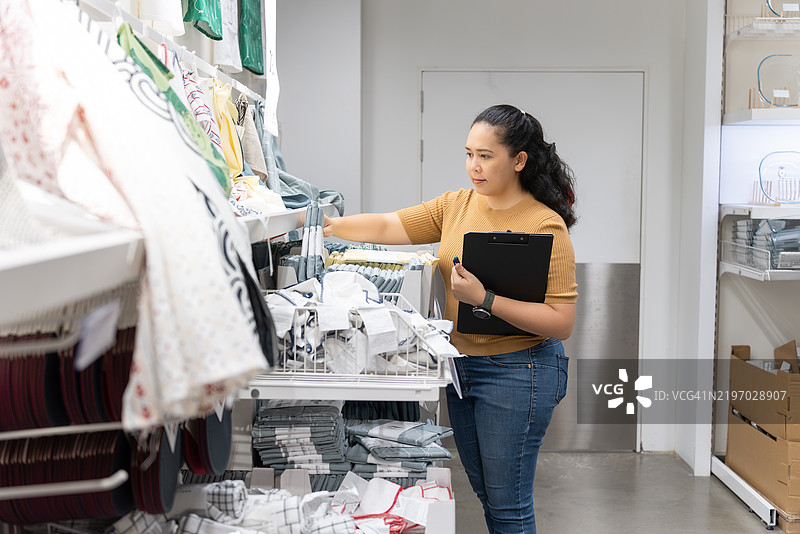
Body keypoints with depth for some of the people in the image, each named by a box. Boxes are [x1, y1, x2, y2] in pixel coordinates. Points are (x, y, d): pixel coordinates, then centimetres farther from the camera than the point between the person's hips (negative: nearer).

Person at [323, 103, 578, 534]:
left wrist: (485, 299, -27)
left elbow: (561, 322, -20)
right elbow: (387, 228, 4)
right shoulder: (457, 205, 4)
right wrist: (329, 225, -10)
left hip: (517, 373, -7)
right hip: (461, 364, 7)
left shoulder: (546, 227, -16)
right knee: (486, 494, 19)